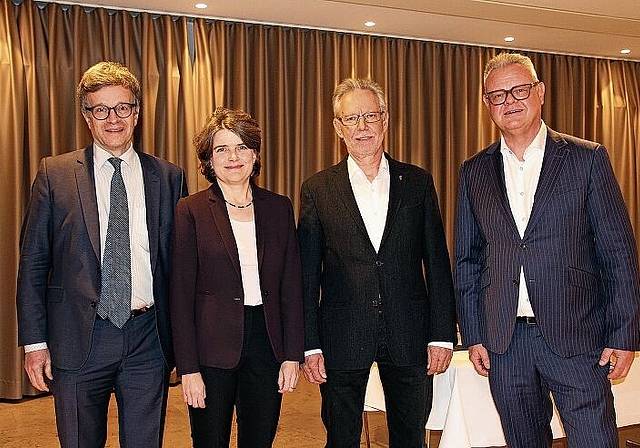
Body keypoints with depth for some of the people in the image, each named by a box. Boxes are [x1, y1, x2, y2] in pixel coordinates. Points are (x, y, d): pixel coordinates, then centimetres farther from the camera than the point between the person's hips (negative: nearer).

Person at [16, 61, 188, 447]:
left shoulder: (169, 178, 5)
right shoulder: (56, 175, 2)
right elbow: (33, 263, 2)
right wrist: (35, 341, -2)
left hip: (148, 339, 1)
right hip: (79, 340, -1)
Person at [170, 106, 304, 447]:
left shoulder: (279, 207, 6)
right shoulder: (191, 210, -2)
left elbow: (291, 287, 7)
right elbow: (181, 294, -4)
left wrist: (292, 355, 1)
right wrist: (188, 368, -8)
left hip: (267, 343, 3)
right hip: (213, 349, -2)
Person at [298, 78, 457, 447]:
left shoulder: (418, 182, 5)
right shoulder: (318, 190, 2)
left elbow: (437, 263, 5)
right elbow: (307, 275, 1)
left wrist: (442, 335, 0)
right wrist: (310, 346, -4)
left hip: (409, 337, 1)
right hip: (342, 341, -1)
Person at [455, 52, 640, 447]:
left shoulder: (589, 159, 0)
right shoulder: (474, 172, 7)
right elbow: (467, 261, 9)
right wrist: (473, 335, 5)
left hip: (575, 337, -2)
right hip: (503, 341, 3)